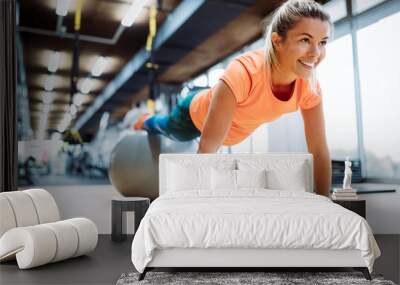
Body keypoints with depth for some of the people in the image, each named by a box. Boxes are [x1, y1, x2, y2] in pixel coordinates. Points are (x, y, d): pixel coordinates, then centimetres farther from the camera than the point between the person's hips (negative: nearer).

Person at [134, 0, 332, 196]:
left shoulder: (309, 85, -30)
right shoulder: (244, 71, -47)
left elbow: (319, 151, -23)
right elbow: (207, 149, -47)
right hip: (196, 113, -5)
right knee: (168, 129, 31)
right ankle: (147, 122, 68)